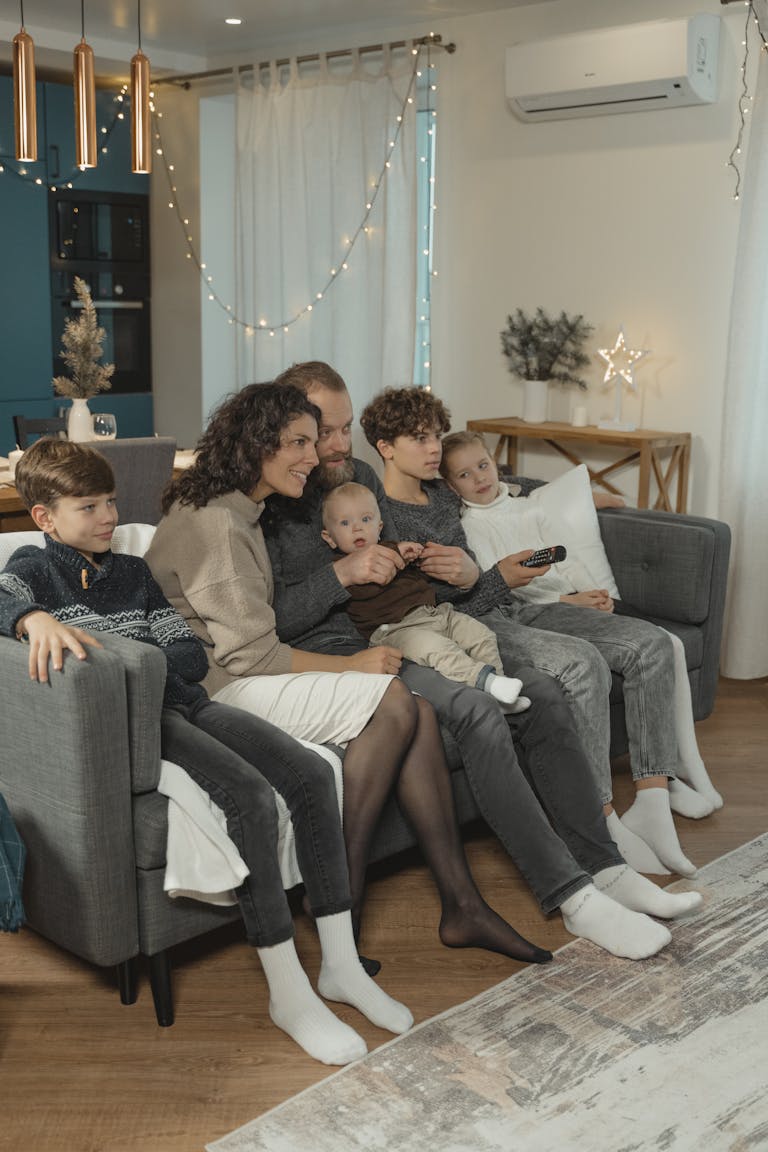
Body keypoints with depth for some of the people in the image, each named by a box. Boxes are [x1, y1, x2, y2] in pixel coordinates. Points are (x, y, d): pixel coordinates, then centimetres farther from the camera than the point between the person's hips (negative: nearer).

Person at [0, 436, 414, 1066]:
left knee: (312, 773, -14)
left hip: (184, 702, 6)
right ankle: (288, 993, -20)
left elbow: (193, 654, 15)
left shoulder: (133, 572, 24)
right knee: (250, 794, -29)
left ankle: (341, 966, -5)